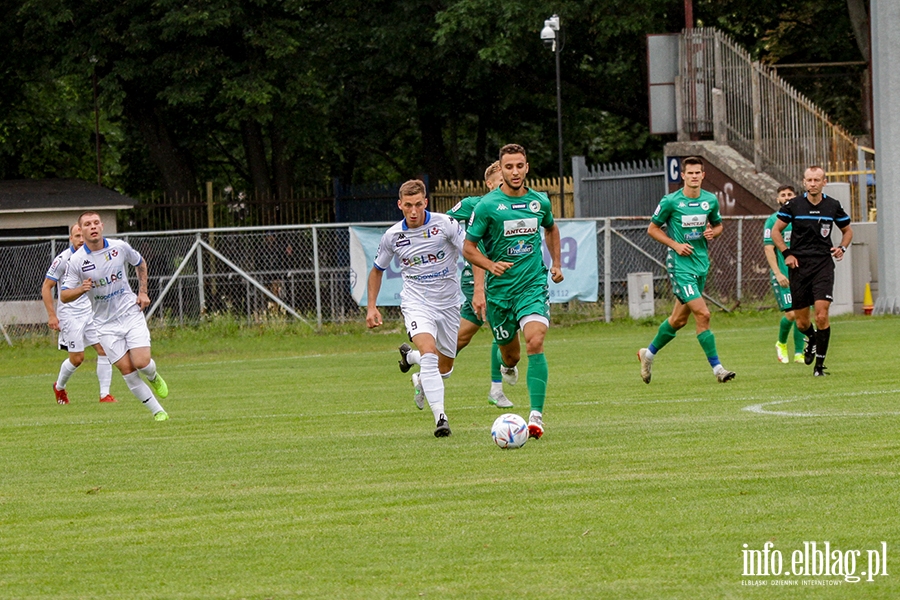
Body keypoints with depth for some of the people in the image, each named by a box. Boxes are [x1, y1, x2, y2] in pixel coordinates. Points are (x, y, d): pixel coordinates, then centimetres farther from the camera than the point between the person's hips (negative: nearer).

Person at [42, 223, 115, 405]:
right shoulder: (63, 259, -11)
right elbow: (46, 287, -7)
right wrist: (51, 315, -12)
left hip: (91, 311, 5)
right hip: (70, 313, -5)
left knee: (104, 349, -8)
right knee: (77, 358, -3)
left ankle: (105, 394, -3)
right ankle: (59, 386, 24)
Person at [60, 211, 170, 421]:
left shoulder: (120, 247, -5)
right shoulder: (76, 260, -11)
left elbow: (140, 263, 16)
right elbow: (64, 296, -7)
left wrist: (143, 292, 8)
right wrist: (81, 289, -28)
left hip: (131, 314, 0)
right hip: (106, 323, 0)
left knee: (141, 362, -13)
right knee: (127, 369, -6)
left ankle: (154, 377, 24)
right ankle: (157, 411, 6)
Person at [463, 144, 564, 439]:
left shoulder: (540, 201, 4)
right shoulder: (487, 205, -7)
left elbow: (551, 229, 27)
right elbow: (468, 247, -4)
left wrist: (556, 264, 19)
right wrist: (491, 265, -22)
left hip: (534, 284, 1)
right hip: (500, 289, -1)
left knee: (535, 342, -21)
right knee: (510, 355, 10)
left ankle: (536, 416, -23)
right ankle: (508, 368, 52)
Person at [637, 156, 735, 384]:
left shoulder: (711, 200, 5)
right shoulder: (671, 201, -9)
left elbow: (718, 225, 21)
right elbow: (652, 229, 1)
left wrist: (713, 232, -3)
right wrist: (675, 245, -12)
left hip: (702, 263, 6)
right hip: (680, 265, -6)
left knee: (679, 319, 13)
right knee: (702, 314, -16)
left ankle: (649, 353, 34)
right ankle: (717, 367, -11)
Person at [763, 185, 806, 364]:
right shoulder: (773, 220, -3)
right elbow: (768, 248, -8)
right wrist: (778, 273, -16)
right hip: (782, 275, -4)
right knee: (791, 313, -12)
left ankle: (799, 353, 8)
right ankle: (781, 344, 14)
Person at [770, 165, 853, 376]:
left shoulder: (833, 206, 4)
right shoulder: (793, 205, 0)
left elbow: (847, 230, 19)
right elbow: (776, 231, 10)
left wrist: (842, 248, 0)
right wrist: (787, 253, -3)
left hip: (823, 264, -1)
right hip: (799, 265, 1)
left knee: (822, 315, -14)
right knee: (802, 322, 4)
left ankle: (820, 364, -3)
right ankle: (812, 340, 40)